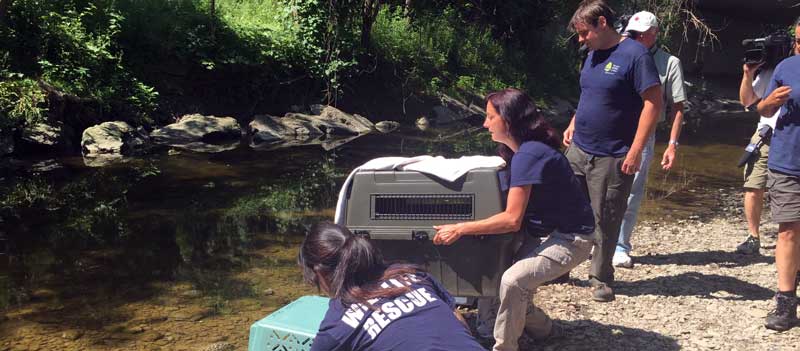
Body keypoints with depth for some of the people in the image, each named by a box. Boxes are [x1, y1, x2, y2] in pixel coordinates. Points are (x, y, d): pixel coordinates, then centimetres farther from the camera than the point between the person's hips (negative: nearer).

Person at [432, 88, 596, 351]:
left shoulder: (529, 155, -26)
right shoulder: (521, 150, 5)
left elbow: (512, 219, -28)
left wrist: (460, 229, -26)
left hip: (569, 238, -10)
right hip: (542, 232, 10)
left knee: (513, 281, -28)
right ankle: (542, 328, 20)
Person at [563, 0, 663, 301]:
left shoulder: (635, 55, -13)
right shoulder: (593, 55, 11)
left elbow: (653, 103, -16)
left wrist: (635, 151, -19)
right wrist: (573, 125, 11)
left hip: (611, 158, -7)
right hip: (578, 150, 7)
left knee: (605, 221, 4)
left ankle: (600, 278, 20)